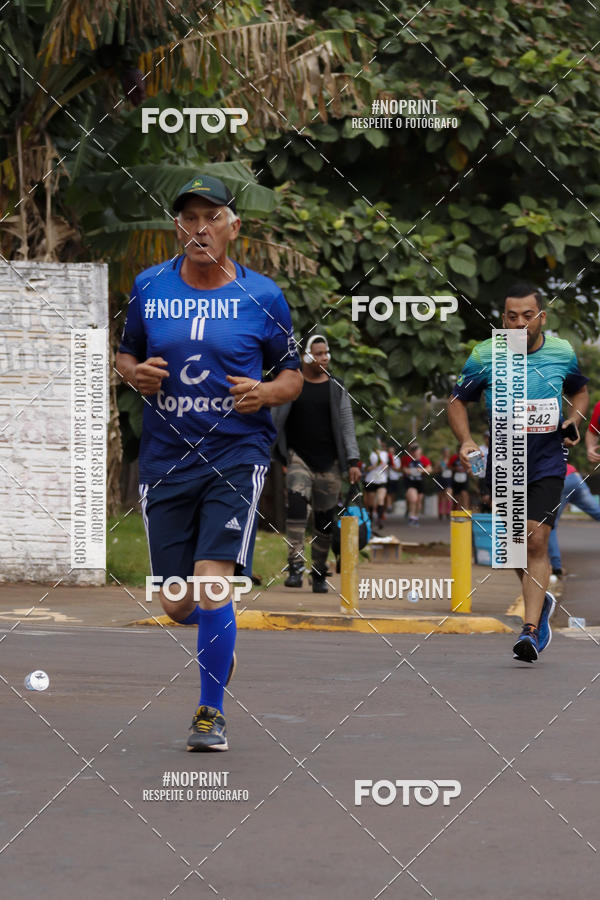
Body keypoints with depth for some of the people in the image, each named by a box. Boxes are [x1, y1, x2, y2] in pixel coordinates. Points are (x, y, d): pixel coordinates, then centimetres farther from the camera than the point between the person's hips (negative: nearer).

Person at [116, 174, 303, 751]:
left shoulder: (263, 296, 0)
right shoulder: (148, 287, 5)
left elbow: (292, 375, 9)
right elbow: (125, 354, 18)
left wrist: (265, 393, -13)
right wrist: (136, 374, -5)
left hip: (238, 451, -3)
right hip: (166, 459, 3)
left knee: (212, 583, -18)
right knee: (176, 605, 6)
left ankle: (211, 713, -3)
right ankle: (219, 637, 44)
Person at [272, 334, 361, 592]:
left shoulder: (336, 389, 7)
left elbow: (347, 426, 7)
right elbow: (276, 423, 8)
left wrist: (353, 461, -1)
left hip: (328, 462, 2)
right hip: (298, 457, -2)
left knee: (325, 520, 4)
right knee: (297, 503, -25)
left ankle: (319, 574, 18)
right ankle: (295, 566, -28)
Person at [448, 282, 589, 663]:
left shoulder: (563, 352, -3)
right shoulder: (484, 356, -6)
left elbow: (580, 391, 16)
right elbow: (458, 400, 5)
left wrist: (574, 421, -4)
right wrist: (466, 440, -11)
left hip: (547, 463, -2)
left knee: (536, 541, -14)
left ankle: (531, 630, -14)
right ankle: (541, 601, 37)